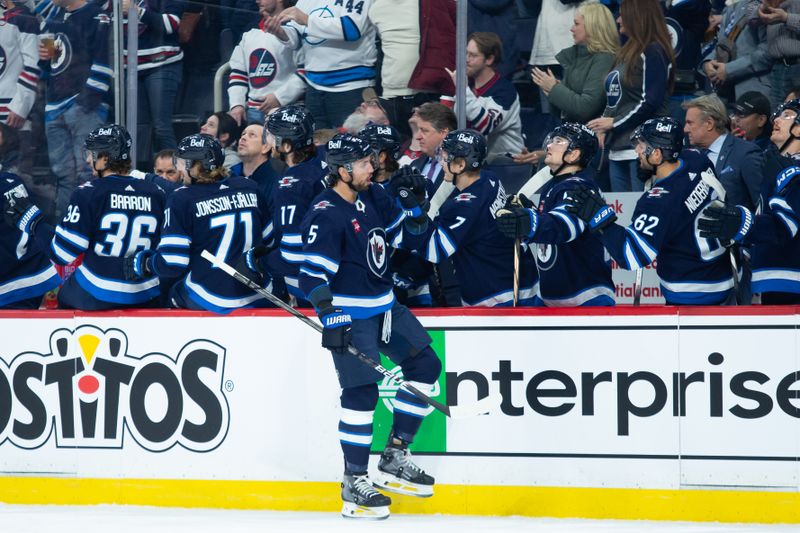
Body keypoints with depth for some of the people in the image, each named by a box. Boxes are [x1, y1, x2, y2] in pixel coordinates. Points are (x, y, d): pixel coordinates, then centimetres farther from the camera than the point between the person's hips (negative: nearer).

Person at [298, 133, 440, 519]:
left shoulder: (372, 197, 6)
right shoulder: (325, 215, -19)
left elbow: (398, 227, 27)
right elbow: (313, 274, -23)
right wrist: (330, 319, -29)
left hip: (384, 305, 9)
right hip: (349, 313, -9)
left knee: (426, 365, 9)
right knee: (361, 393, -10)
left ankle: (394, 459, 15)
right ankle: (354, 483, 1)